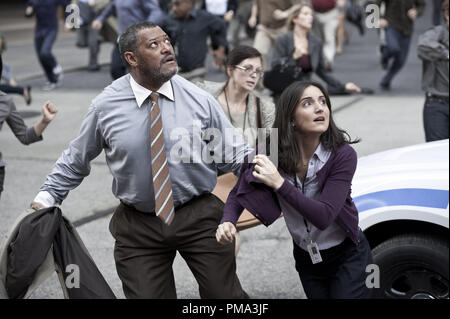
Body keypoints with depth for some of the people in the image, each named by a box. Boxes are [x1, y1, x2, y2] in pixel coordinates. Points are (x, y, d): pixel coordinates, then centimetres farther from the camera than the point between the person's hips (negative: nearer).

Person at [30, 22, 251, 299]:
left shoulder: (200, 99, -5)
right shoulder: (105, 106, -5)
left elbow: (235, 155, 3)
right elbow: (76, 159, 9)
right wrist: (47, 196, 6)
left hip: (199, 216, 0)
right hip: (138, 226, 0)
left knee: (226, 296, 2)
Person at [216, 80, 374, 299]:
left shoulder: (342, 155, -24)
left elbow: (323, 217, -30)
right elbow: (239, 193, -4)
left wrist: (279, 183, -37)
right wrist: (227, 221, -26)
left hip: (347, 257, -3)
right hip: (306, 259, 3)